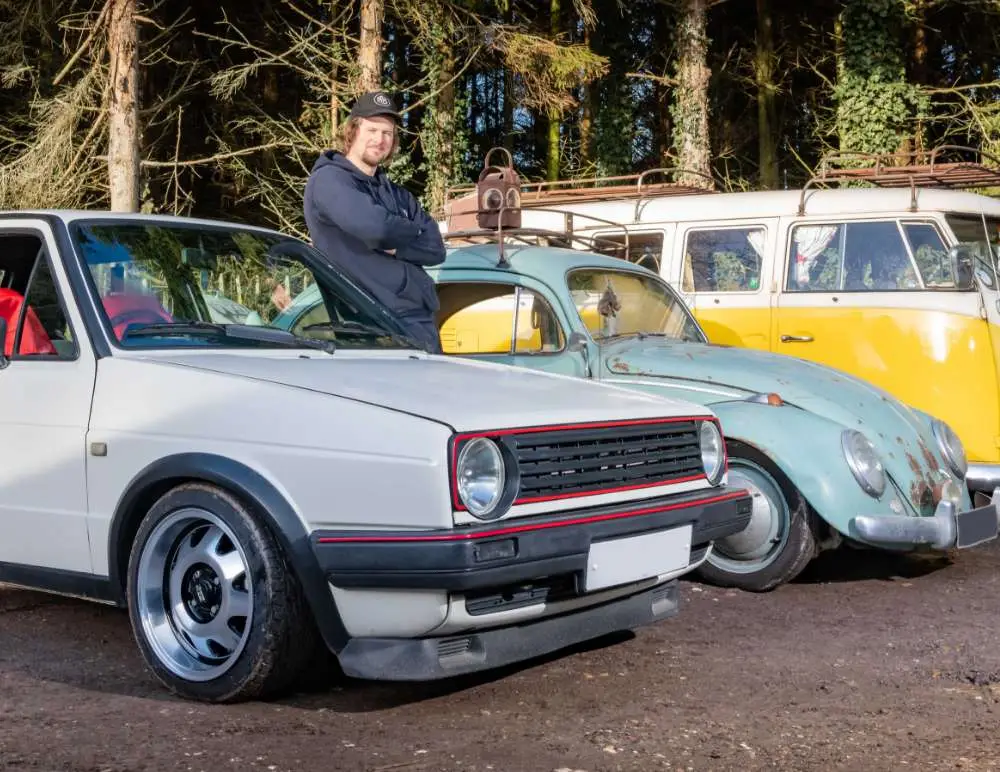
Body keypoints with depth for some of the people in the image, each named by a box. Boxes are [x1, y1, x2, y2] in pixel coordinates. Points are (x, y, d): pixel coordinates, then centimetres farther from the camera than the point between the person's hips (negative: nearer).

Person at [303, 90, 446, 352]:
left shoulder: (397, 195, 20)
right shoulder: (328, 179, -4)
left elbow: (436, 249, 9)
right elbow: (372, 225, -21)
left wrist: (394, 245, -9)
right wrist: (413, 233, -1)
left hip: (422, 321, 8)